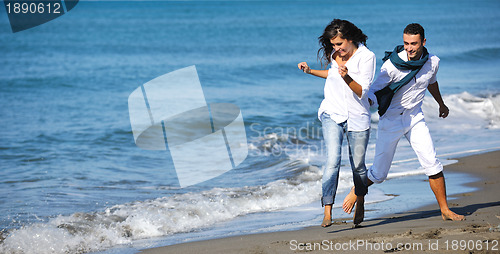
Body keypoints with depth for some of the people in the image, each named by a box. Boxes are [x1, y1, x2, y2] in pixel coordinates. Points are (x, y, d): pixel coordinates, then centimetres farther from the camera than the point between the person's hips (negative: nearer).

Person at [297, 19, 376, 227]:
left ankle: (360, 206, 34)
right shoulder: (333, 54, 3)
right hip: (332, 114, 2)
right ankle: (327, 211, -21)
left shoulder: (366, 57, -12)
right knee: (333, 160, -17)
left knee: (358, 165, 9)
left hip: (357, 116, -2)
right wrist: (310, 71, 13)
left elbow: (361, 92, -17)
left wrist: (347, 77, -33)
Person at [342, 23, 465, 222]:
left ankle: (445, 211, 2)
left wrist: (441, 104, 35)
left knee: (432, 163, -8)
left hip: (415, 118, 3)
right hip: (391, 120, -3)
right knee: (379, 174, 2)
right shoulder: (392, 65, -22)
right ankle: (357, 191, 32)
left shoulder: (432, 62, -6)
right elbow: (373, 91, -15)